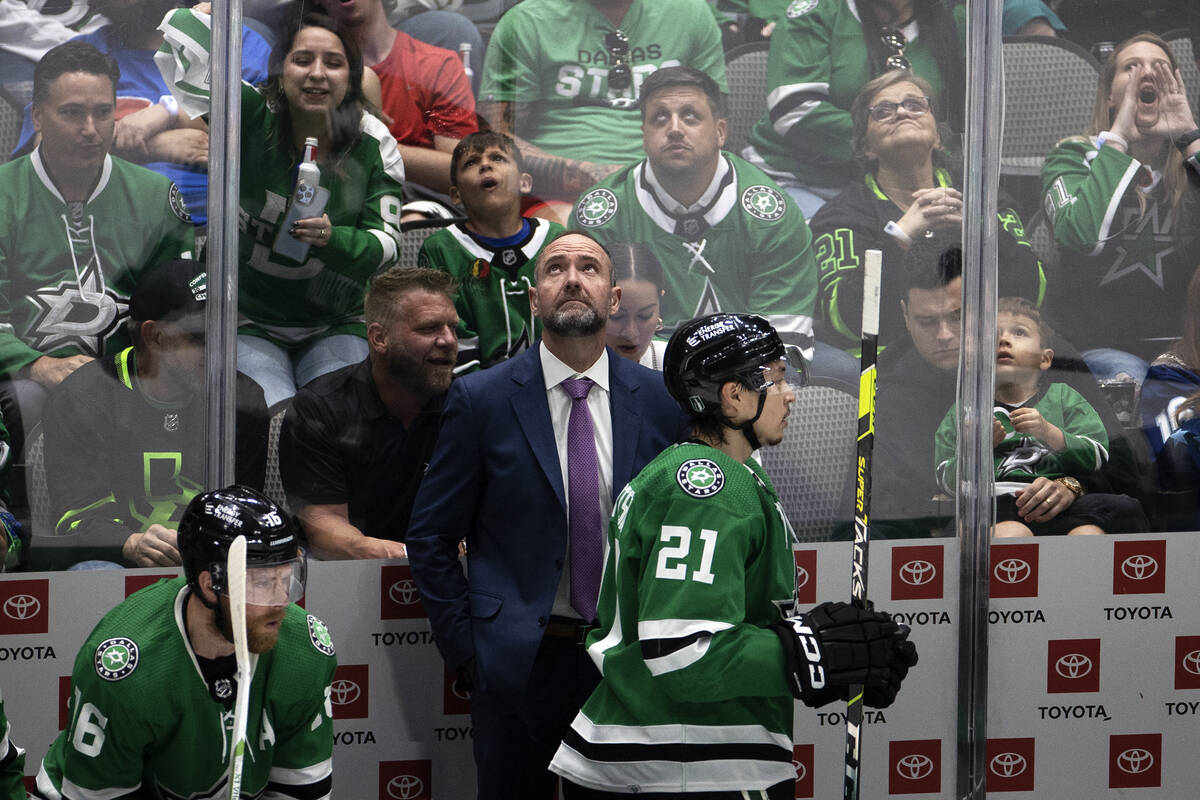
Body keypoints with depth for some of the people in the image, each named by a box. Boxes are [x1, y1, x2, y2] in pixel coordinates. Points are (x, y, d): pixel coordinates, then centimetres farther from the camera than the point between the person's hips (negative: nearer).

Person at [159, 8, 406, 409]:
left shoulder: (374, 144, -1)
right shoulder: (251, 117, -8)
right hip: (248, 322, -1)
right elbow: (183, 32, -19)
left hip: (336, 326, 1)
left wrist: (333, 238, -23)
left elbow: (386, 243, -7)